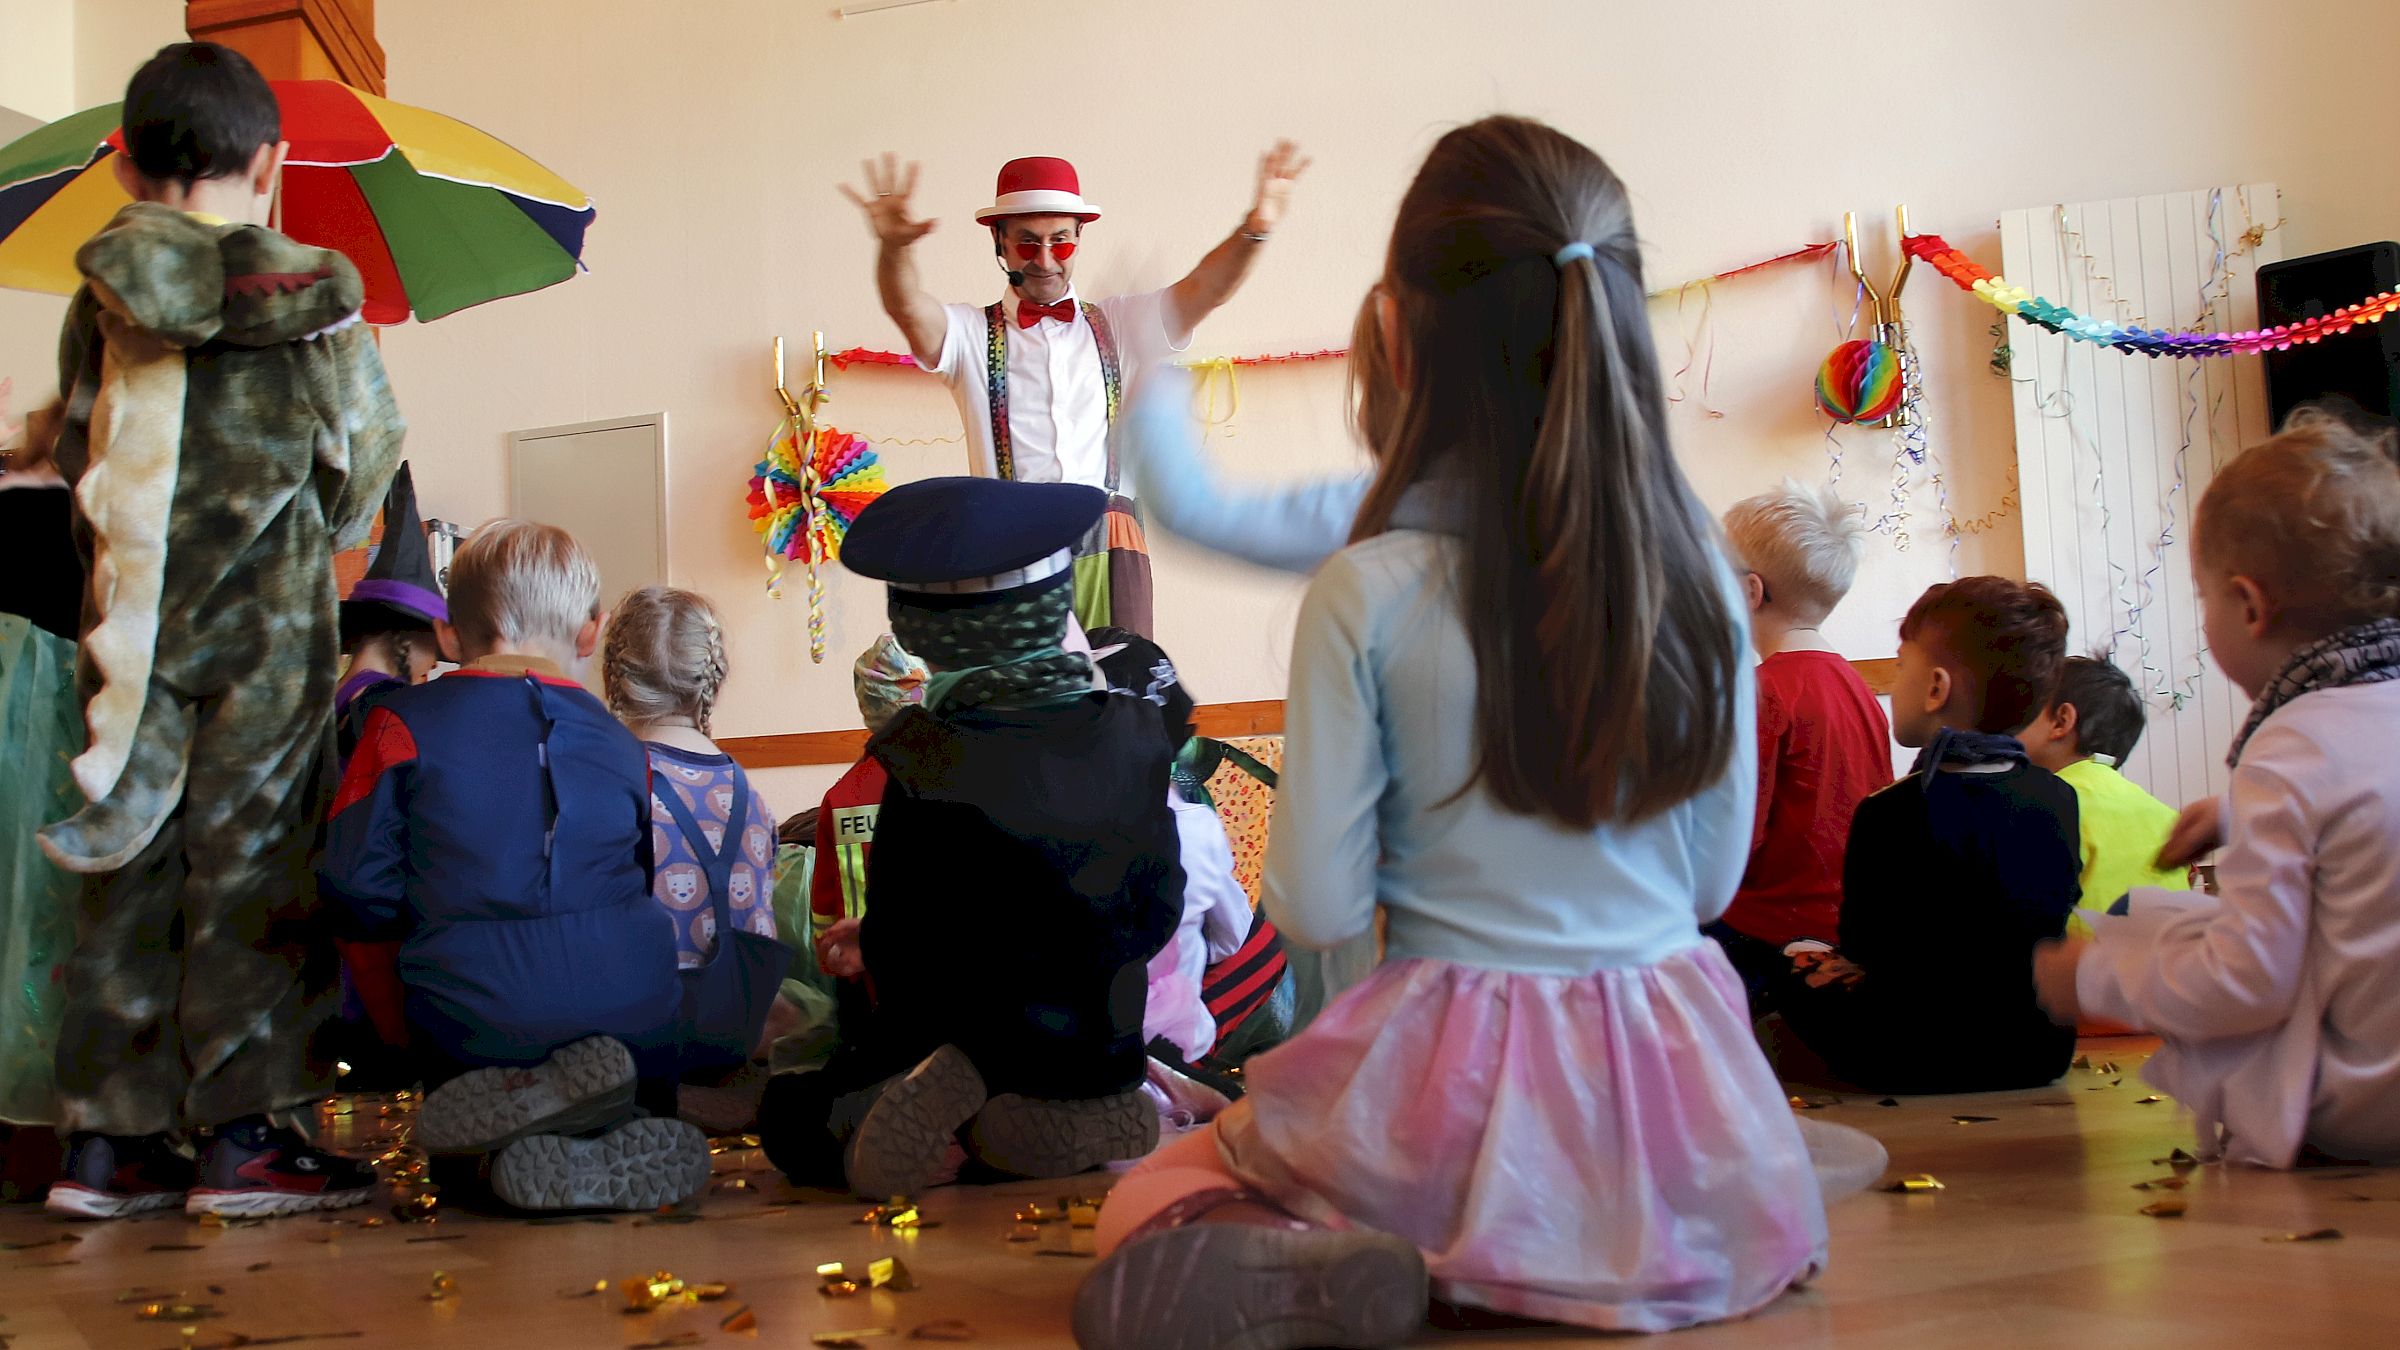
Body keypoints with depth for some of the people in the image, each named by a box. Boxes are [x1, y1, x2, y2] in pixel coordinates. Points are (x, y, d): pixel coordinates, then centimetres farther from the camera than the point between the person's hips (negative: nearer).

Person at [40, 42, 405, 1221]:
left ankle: (109, 1135, 12)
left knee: (129, 870, 8)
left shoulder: (105, 301, 3)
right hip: (270, 623, -3)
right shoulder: (312, 298, -4)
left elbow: (75, 456, 10)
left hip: (136, 623, 3)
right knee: (250, 865, 0)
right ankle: (248, 1133, 0)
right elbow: (366, 458, 3)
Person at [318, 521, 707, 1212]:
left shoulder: (404, 725, 1)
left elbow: (359, 896, -1)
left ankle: (517, 1104, -15)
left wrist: (401, 1030, 12)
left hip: (477, 1028, -2)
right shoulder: (624, 747, 12)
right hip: (635, 1020, 2)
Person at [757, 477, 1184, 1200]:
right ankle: (1091, 1113, 0)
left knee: (786, 1113, 19)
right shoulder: (1130, 738, -9)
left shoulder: (928, 766, -21)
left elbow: (905, 956, -17)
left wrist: (868, 942, 8)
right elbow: (1158, 909, 2)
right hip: (1099, 1051, 3)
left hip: (961, 1042, -3)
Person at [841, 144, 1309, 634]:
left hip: (1109, 553, 2)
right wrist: (893, 246, -32)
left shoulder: (1117, 326, 16)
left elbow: (1204, 291, 2)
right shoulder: (971, 334, 10)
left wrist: (1253, 231, -18)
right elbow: (908, 308, -9)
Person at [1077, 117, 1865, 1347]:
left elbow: (1314, 908, -10)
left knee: (1150, 1200, 20)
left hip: (1462, 1080, -4)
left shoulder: (1366, 595, -15)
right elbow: (1716, 876, 6)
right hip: (1674, 1080, 4)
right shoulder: (1698, 569, -3)